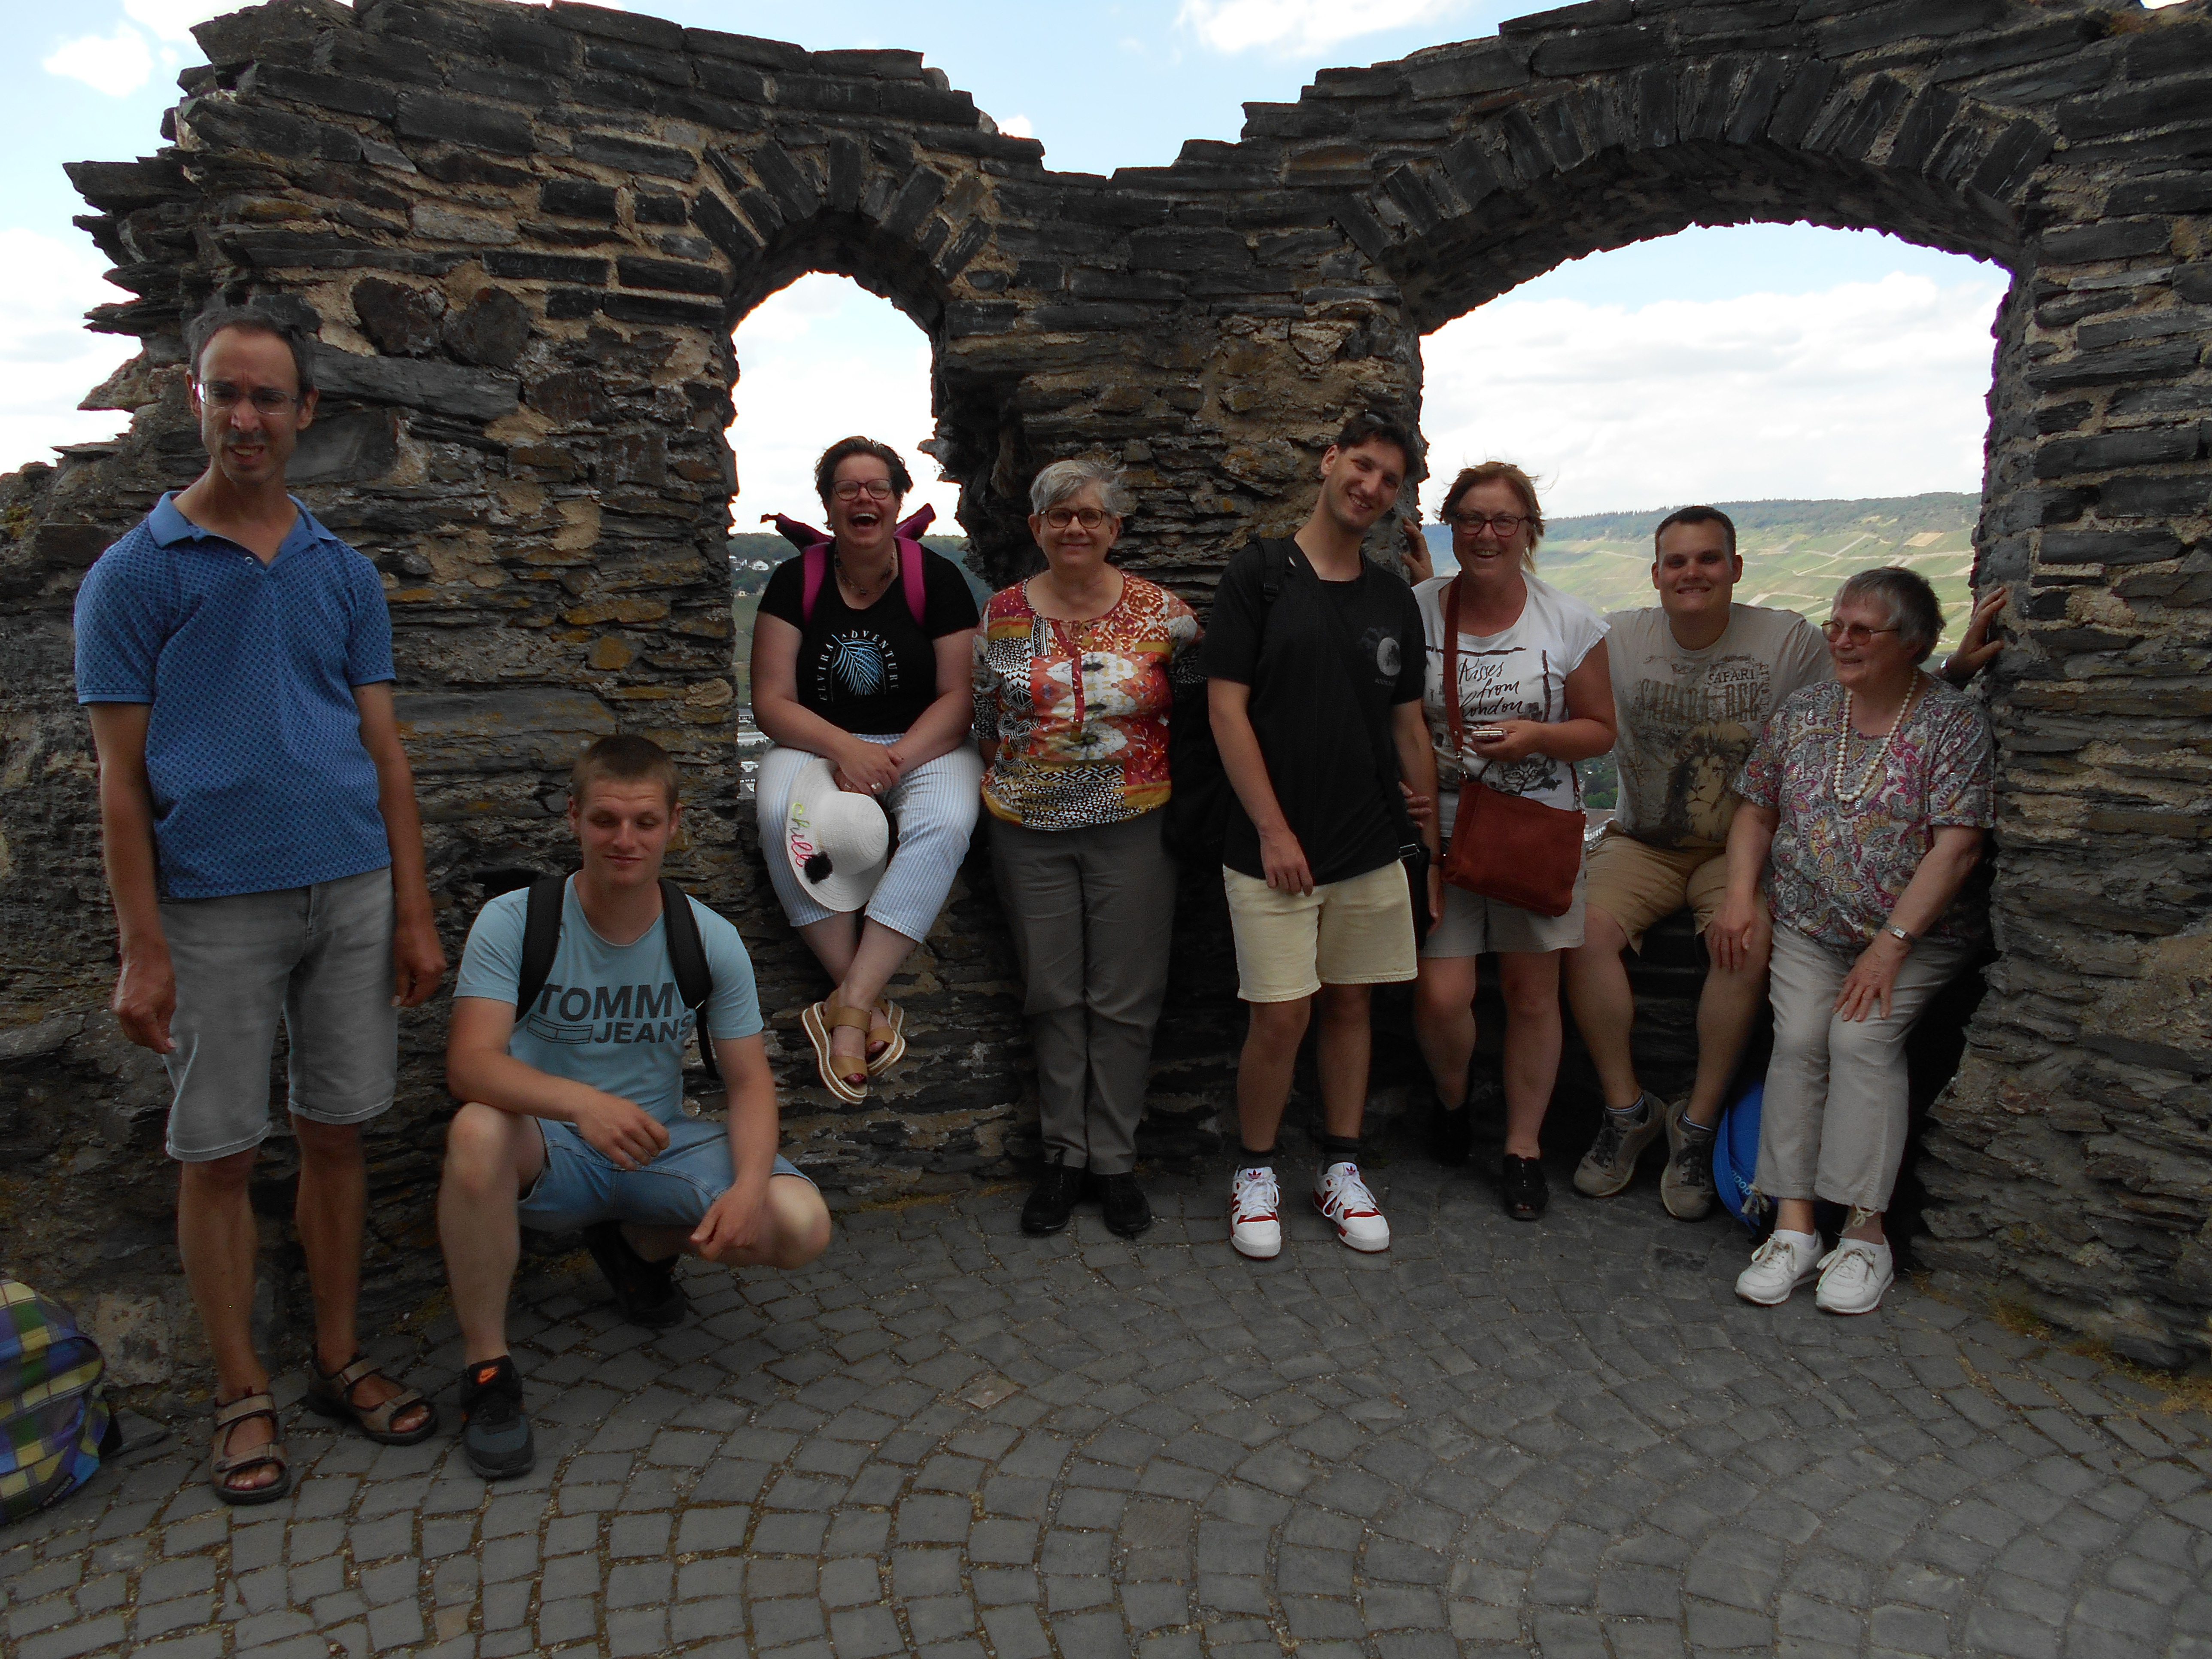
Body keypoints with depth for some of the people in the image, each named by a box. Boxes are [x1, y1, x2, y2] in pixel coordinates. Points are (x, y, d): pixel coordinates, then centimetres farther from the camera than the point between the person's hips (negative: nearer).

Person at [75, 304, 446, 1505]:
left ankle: (339, 1359, 25)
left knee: (336, 1132, 11)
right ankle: (243, 1397, 20)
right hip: (215, 905, -2)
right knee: (217, 1155, 6)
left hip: (351, 891, 3)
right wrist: (141, 949, -8)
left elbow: (385, 750, 9)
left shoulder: (344, 573, 10)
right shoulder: (133, 573, 1)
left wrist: (413, 912, 4)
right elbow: (123, 775, -2)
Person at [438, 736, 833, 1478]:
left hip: (660, 1147, 3)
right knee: (477, 1132, -37)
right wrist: (582, 1103, -46)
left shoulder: (710, 939, -6)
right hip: (550, 1153, -2)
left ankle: (641, 1246, 13)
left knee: (802, 1227, -20)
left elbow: (749, 1082, -5)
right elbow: (470, 1063, -26)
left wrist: (749, 1186, -25)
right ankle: (486, 1367, -16)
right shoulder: (513, 923, -13)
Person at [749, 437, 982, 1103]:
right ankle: (866, 1003, -27)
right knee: (785, 817, -33)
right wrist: (846, 748, -21)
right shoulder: (795, 580, 2)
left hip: (924, 743, -1)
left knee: (945, 824, -34)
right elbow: (771, 702, -3)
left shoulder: (937, 578, 0)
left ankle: (849, 1007, -32)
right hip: (816, 742, 1)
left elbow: (960, 696, -4)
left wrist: (897, 759, -21)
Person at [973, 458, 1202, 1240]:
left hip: (1133, 828, -1)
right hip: (1030, 832, 2)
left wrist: (1169, 782, 1)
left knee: (1125, 1000, 3)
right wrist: (1020, 780, 7)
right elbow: (985, 720, 12)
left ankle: (1114, 1160, 18)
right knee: (1053, 995, 8)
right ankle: (1062, 1154, 22)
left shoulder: (1160, 613, -2)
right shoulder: (1003, 613, 4)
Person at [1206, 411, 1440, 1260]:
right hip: (1273, 848, -4)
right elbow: (1226, 709, -8)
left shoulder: (1394, 599, 11)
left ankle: (1340, 1167, 26)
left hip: (1372, 848, 5)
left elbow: (1408, 725, 15)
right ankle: (1255, 1171, 18)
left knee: (1349, 1004, 12)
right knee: (1281, 1018, -3)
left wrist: (1436, 838, 12)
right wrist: (1273, 830, -13)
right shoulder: (1260, 574, -3)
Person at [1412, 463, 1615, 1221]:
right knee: (1440, 996, -7)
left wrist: (1536, 736, -14)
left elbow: (1599, 730, 5)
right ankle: (1451, 1097, 27)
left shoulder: (1570, 621, 0)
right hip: (1440, 826, -1)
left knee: (1532, 992, 7)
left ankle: (1524, 1144, 26)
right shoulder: (1417, 610, -1)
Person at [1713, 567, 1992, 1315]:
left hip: (1918, 935, -3)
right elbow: (1756, 809, 15)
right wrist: (1739, 895, -2)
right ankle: (1793, 1228, -16)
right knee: (1798, 1037, -19)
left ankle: (1865, 1236, -16)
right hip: (1809, 927, 3)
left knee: (1862, 1035, -25)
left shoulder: (1953, 722, -5)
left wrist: (1891, 945, -20)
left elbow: (1957, 845, -13)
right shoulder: (1802, 713, 9)